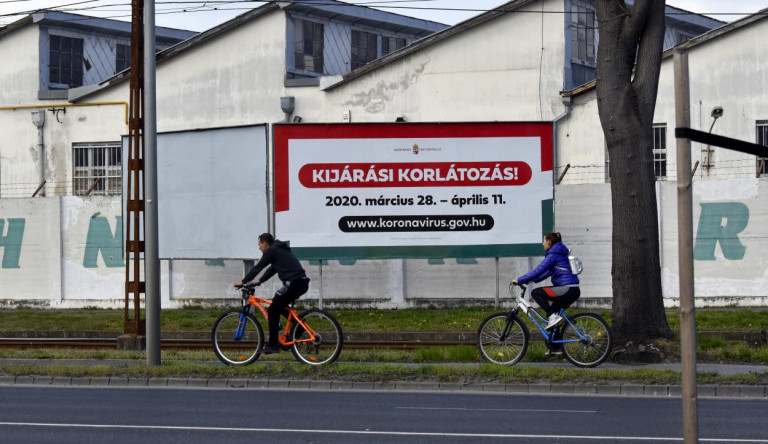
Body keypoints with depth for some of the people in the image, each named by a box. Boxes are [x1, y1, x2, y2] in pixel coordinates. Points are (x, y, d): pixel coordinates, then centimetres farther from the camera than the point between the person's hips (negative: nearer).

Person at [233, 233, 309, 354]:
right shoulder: (281, 249, 26)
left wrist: (243, 282, 7)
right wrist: (260, 281, 33)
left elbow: (257, 268, 0)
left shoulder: (271, 251, -2)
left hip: (293, 283, -9)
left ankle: (272, 345, -5)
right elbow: (272, 269, 35)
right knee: (280, 306, 26)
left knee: (273, 310, -3)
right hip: (303, 283, 9)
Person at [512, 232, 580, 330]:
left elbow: (538, 271, -11)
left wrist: (519, 280, -5)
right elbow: (547, 273, 29)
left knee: (535, 293, -5)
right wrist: (530, 280, 25)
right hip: (574, 291, 10)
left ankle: (553, 316, -13)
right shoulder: (560, 254, 23)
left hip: (567, 289, -10)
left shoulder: (553, 255, -7)